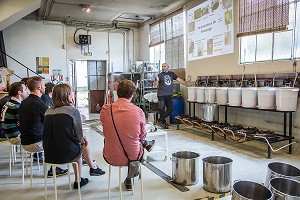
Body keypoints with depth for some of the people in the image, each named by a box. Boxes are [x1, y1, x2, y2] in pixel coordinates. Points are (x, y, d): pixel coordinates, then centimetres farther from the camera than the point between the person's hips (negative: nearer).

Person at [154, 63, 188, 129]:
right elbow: (155, 85, -7)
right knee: (162, 110, -4)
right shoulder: (160, 75, 0)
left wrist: (187, 84, 4)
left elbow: (179, 80, 9)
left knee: (170, 109, 4)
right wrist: (156, 80, -28)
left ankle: (160, 120, 15)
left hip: (168, 95, 5)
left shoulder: (171, 74, 11)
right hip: (161, 95, -5)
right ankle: (163, 122, 12)